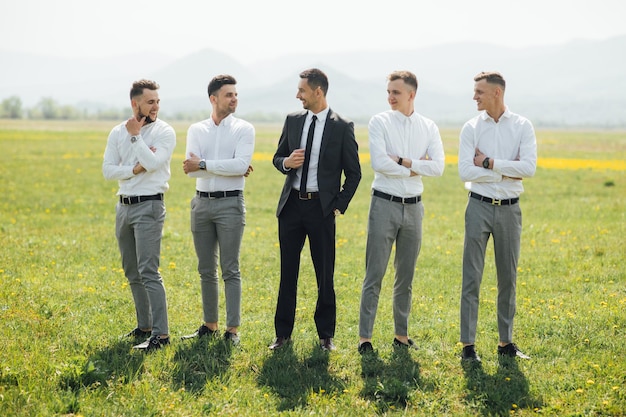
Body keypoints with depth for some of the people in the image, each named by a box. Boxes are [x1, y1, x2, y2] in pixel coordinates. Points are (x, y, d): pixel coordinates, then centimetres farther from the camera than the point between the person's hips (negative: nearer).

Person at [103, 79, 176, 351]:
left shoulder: (164, 132, -6)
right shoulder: (118, 133, 8)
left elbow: (152, 162, -21)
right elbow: (107, 170, 1)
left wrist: (136, 135, -13)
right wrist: (135, 169, -13)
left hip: (149, 206, -6)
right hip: (124, 206, 6)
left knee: (148, 272, -13)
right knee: (132, 273, 13)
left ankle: (161, 333, -11)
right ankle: (144, 325, 24)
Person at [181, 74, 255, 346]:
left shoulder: (244, 129, -1)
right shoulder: (196, 130, 7)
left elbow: (241, 164, -17)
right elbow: (191, 169, -7)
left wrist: (203, 165, -15)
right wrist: (228, 168, -14)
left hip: (230, 203, -4)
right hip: (202, 202, 4)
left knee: (230, 270, -3)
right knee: (206, 270, 11)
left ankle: (232, 329, 1)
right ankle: (210, 325, 21)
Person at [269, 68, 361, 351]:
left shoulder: (342, 127, -4)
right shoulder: (293, 121, 7)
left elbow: (354, 173, 0)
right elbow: (277, 157, 16)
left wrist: (339, 206, -6)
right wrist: (286, 163, -7)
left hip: (321, 208, -4)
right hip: (291, 204, 4)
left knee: (325, 275, 4)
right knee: (287, 272, 8)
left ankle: (326, 335, 15)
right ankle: (283, 333, 16)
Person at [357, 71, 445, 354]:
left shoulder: (429, 127, 6)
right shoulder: (380, 122, -3)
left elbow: (438, 166, -7)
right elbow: (379, 163, -16)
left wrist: (402, 161, -13)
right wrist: (415, 168, -8)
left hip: (413, 206, 3)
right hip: (384, 203, -3)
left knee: (406, 276, 11)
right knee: (375, 275, -3)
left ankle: (401, 334, 20)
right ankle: (365, 337, 1)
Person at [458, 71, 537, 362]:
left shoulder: (522, 127, 0)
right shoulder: (471, 128, 0)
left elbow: (529, 168, -14)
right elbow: (465, 172, -10)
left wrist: (490, 163, -14)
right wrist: (507, 172, -11)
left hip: (509, 208, 1)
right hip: (479, 207, -1)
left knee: (508, 278, 9)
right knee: (472, 277, -1)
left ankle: (506, 342, 20)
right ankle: (468, 344, 4)